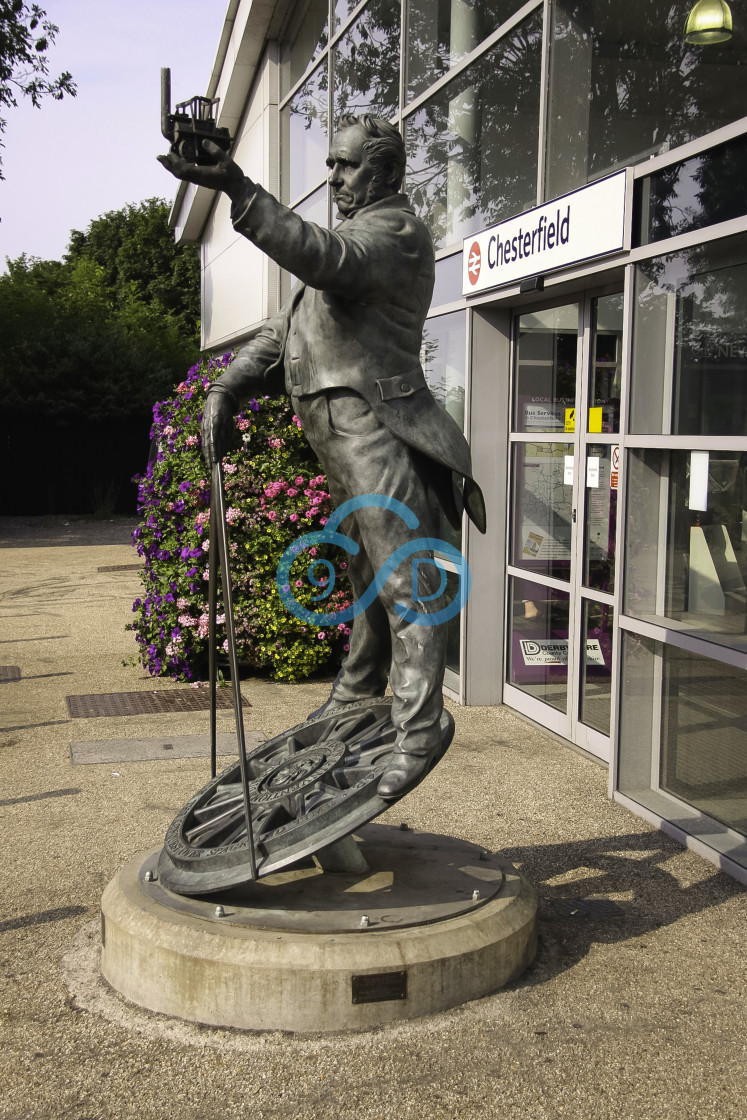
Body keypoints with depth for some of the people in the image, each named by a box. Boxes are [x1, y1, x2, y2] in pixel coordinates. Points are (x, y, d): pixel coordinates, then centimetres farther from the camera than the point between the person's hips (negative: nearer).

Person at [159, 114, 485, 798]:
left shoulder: (397, 229, -2)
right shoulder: (353, 236, 27)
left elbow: (329, 261, -26)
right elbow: (286, 330, 22)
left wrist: (239, 190, -32)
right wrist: (226, 390, 8)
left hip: (375, 426, -10)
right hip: (338, 433, 10)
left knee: (406, 583, -12)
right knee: (368, 579, 18)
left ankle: (418, 731, -12)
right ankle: (358, 697, 30)